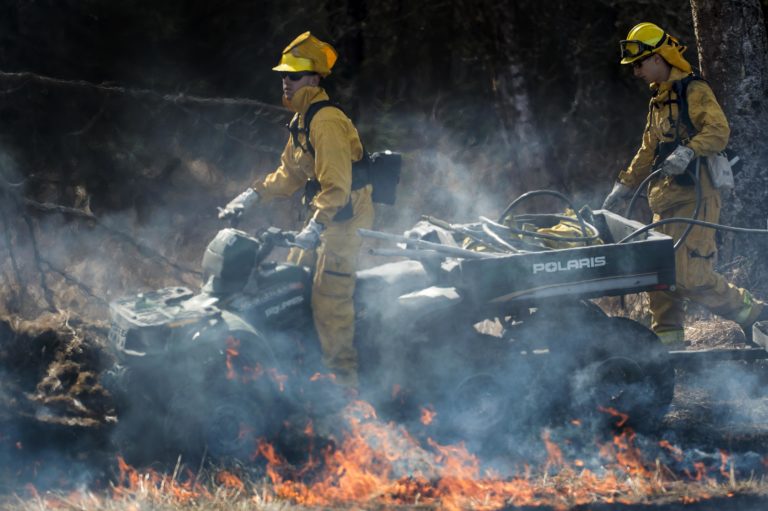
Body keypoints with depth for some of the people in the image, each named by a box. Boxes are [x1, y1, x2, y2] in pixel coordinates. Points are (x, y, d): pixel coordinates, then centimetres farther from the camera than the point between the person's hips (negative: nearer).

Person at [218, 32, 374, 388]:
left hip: (345, 215, -11)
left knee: (329, 297, -14)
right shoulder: (302, 121, 14)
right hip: (324, 213, 11)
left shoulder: (326, 122, -20)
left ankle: (344, 375, -11)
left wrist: (315, 227, -33)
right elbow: (289, 174, 21)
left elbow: (337, 184, -26)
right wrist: (251, 196, 11)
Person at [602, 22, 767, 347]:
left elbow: (718, 131, -21)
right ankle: (666, 341, 6)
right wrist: (623, 188, 31)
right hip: (666, 202, 9)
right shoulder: (658, 101, 23)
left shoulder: (694, 92, -6)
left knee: (691, 278, -16)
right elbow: (648, 152, 31)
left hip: (694, 197, -9)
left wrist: (688, 152, -36)